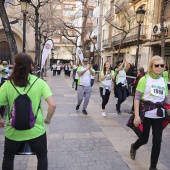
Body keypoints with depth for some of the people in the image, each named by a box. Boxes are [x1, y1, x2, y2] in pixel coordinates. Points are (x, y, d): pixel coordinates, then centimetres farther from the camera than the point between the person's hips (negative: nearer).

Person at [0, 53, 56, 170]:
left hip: (14, 131, 1)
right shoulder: (39, 82, -11)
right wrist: (48, 120, 1)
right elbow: (52, 105, -17)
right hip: (36, 130, -1)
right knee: (42, 157, 25)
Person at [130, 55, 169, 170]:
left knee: (157, 142, 5)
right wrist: (136, 115, -17)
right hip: (146, 115, -4)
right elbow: (137, 98, -10)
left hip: (159, 116, 4)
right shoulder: (144, 79, -8)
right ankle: (134, 147, 45)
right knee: (144, 139, 11)